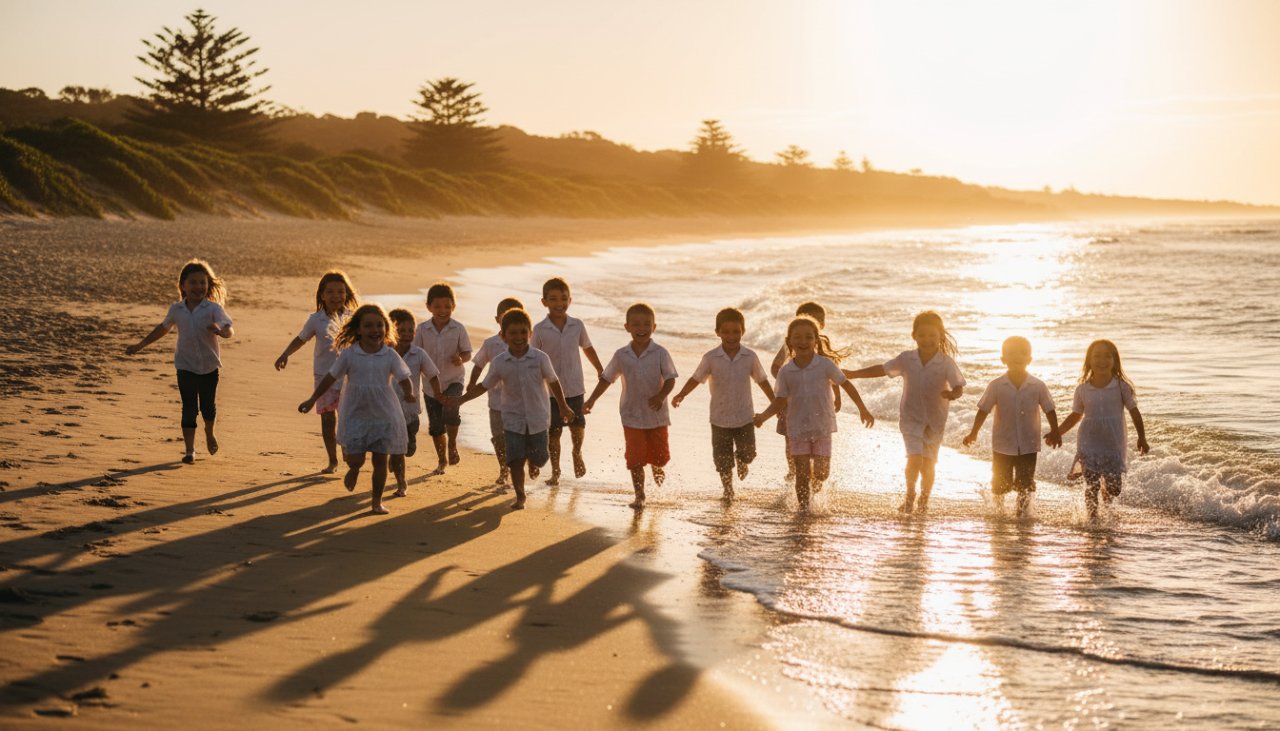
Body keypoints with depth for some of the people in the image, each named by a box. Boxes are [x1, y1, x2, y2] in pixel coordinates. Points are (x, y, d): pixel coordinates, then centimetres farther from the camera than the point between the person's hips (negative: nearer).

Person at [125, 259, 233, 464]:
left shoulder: (213, 308, -11)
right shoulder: (176, 309, 1)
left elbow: (229, 330, -23)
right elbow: (163, 328, 18)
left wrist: (221, 331, -48)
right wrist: (140, 345, 23)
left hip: (209, 365, -1)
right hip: (186, 366, 1)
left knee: (208, 406, 11)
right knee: (189, 407, -4)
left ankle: (209, 433, 42)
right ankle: (189, 449, -2)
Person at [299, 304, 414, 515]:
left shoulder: (390, 356, -5)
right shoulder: (348, 354, -6)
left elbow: (404, 379, -5)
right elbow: (331, 378, 3)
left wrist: (409, 394, -26)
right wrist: (312, 399, 5)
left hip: (384, 415, 0)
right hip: (355, 414, 0)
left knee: (380, 460, 5)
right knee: (355, 458, -6)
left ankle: (377, 500, 20)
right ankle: (354, 469, 33)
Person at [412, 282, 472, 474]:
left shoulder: (458, 328, -8)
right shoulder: (422, 329, -4)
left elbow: (467, 352, -2)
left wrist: (461, 359, -23)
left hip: (453, 380, -2)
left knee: (450, 412, -27)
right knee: (435, 426, 9)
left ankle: (453, 445, 0)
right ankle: (441, 461, 27)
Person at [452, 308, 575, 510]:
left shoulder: (540, 358, -10)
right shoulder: (499, 363, -7)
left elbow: (553, 382, 3)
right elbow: (485, 386, 5)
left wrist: (563, 407, 10)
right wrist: (461, 399, -1)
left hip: (537, 418, 0)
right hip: (513, 419, 0)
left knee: (539, 458, 7)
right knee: (515, 460, -5)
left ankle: (533, 463, 44)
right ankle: (520, 497, 9)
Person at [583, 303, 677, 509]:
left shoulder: (660, 353, -8)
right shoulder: (621, 355, -2)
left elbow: (670, 379, -9)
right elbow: (606, 378, 8)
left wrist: (661, 395, -27)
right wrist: (592, 400, 5)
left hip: (657, 415, 0)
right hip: (632, 416, 1)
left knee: (660, 455, 10)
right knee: (635, 458, -2)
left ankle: (657, 470, 46)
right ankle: (639, 496, 10)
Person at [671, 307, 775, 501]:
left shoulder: (750, 357, -6)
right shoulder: (711, 358, -10)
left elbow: (763, 381, 4)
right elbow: (696, 379, -5)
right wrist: (681, 395, -20)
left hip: (745, 417, 0)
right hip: (720, 418, 0)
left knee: (748, 454, 0)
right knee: (722, 459, 6)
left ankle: (741, 461, 37)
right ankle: (728, 490, 27)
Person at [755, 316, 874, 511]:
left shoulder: (825, 365, -7)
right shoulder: (786, 372, -3)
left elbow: (846, 385, 1)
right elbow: (780, 401, -1)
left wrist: (863, 410, 5)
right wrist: (763, 416, -18)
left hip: (822, 427, 0)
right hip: (797, 428, 0)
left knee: (821, 474, 1)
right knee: (802, 473, -3)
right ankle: (804, 508, 10)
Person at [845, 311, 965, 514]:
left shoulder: (946, 363, -10)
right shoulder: (906, 359, -3)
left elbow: (959, 388, -14)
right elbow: (883, 370, 10)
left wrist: (952, 394, -38)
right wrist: (853, 374, 11)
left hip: (935, 420, 0)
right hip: (911, 417, 0)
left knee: (928, 463, 4)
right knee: (915, 458, -15)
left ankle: (924, 499, 28)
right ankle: (910, 495, 8)